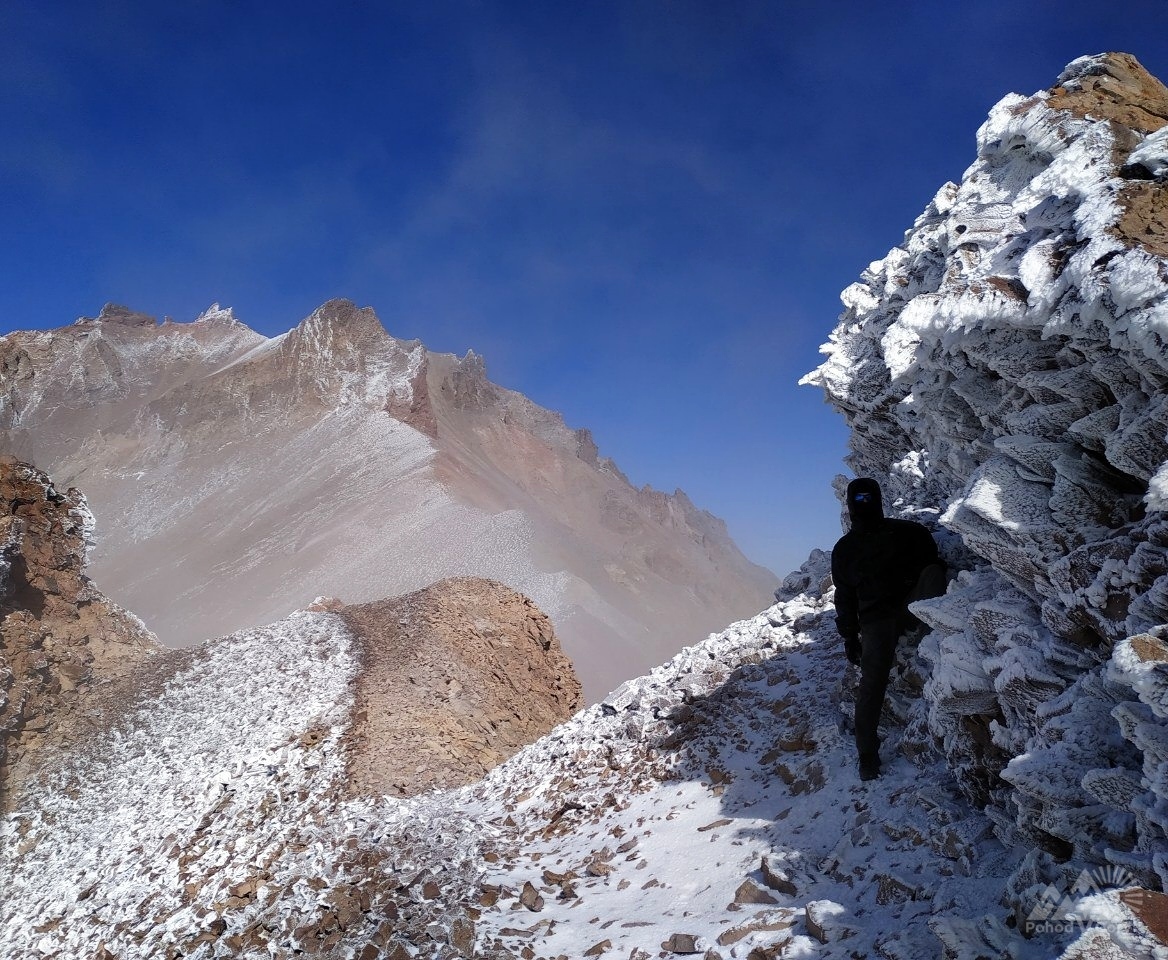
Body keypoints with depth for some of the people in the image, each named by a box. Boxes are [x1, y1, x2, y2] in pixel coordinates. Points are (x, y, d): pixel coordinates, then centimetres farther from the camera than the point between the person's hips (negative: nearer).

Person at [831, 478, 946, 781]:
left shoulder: (909, 532, 9)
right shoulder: (844, 549, 15)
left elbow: (934, 565, 8)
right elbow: (844, 596, 17)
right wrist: (849, 638, 11)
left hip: (914, 607, 0)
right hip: (876, 617, 0)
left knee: (931, 572, -27)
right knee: (872, 683, -10)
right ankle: (867, 754, 0)